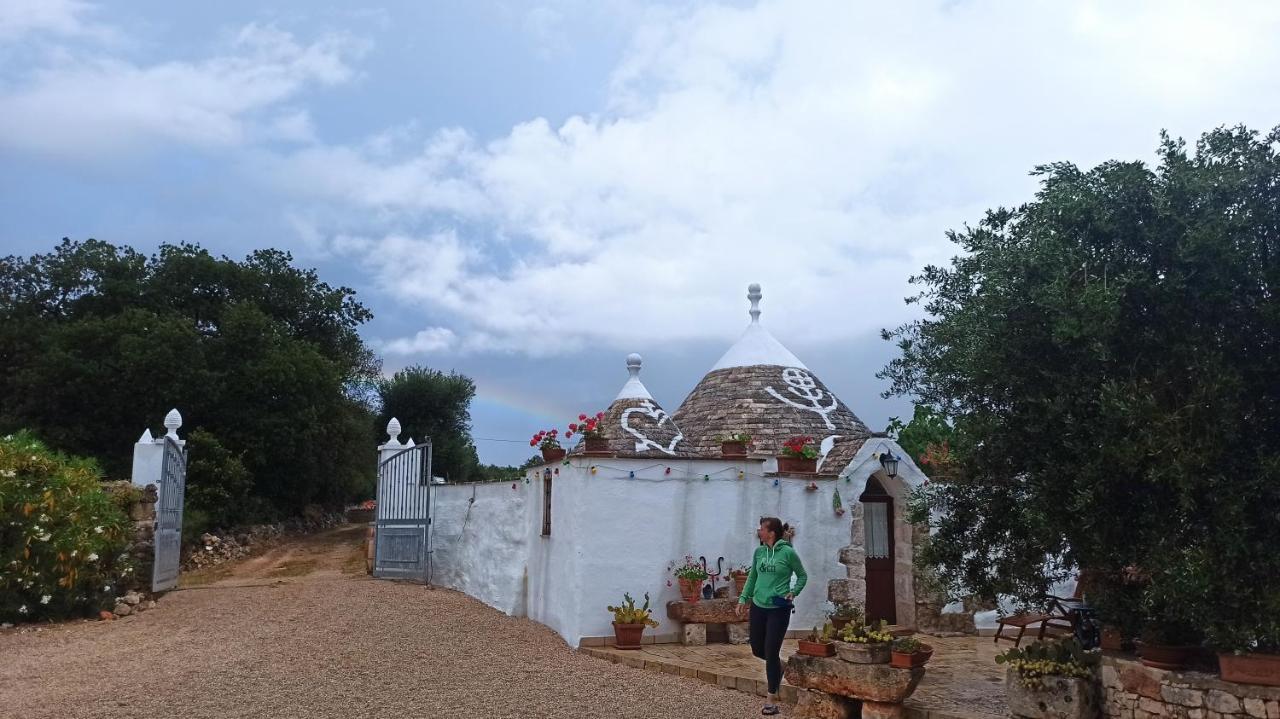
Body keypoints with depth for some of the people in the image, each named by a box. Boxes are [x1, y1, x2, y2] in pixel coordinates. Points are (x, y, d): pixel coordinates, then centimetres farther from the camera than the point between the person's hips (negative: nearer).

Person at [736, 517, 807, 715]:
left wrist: (793, 592, -12)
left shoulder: (788, 552, -11)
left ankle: (772, 699, 9)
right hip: (758, 606, 5)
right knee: (757, 649, 13)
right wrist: (743, 599, 11)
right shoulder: (759, 552, 3)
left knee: (771, 653, -4)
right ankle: (777, 666, 45)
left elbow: (802, 576, 2)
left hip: (778, 609, -5)